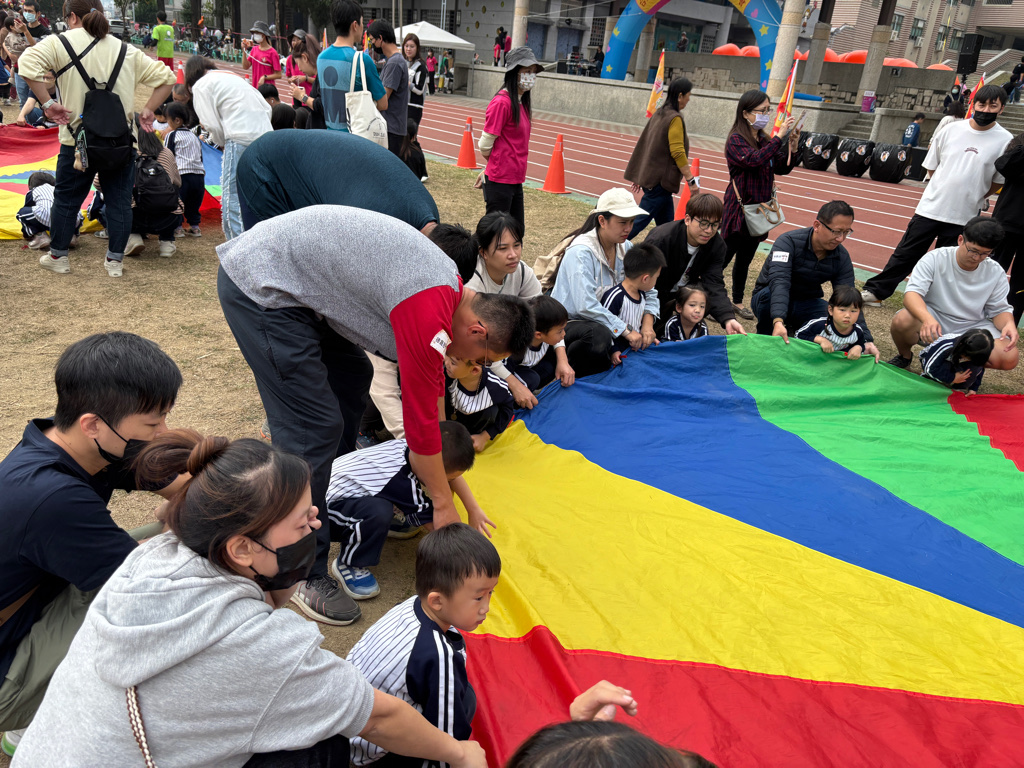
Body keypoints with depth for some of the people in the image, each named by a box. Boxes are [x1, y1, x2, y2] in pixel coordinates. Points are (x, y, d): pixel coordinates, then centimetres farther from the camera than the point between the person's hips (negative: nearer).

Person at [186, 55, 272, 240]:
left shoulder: (201, 85, 9)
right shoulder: (234, 77, 30)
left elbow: (213, 125, -2)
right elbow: (267, 110, 23)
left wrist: (222, 142, 19)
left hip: (241, 140, -7)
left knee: (232, 202, -9)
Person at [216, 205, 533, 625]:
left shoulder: (450, 287, 9)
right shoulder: (430, 313, -22)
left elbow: (429, 390, 20)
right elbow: (421, 416, -15)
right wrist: (443, 504, -1)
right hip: (260, 287, -10)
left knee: (352, 379, 20)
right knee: (313, 428, -11)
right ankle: (302, 572, 2)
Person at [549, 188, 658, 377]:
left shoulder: (625, 248, 4)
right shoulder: (581, 252, -21)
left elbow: (648, 290, 7)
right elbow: (586, 306, -31)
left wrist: (647, 324, -12)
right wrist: (625, 331, -29)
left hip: (605, 319, 8)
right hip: (569, 322, -8)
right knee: (599, 335, -38)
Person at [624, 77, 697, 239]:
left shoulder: (659, 113, 13)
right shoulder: (675, 119, -14)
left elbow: (645, 144, 17)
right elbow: (677, 153, -18)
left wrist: (640, 176, 22)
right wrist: (691, 180, -14)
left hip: (649, 176, 9)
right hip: (660, 181, -9)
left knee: (666, 224, 13)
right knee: (640, 221, -6)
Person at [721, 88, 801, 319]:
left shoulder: (764, 140, 8)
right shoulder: (736, 140, -11)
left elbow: (782, 169, 11)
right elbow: (754, 159, -29)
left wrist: (793, 147, -4)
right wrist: (780, 137, -27)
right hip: (738, 208, -7)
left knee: (745, 259, 15)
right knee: (723, 256, -5)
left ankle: (738, 301, 26)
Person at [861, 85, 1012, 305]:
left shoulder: (1005, 141, -4)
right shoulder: (952, 130, 1)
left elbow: (998, 181, 3)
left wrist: (973, 198, 2)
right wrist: (941, 191, 7)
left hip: (963, 218, -1)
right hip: (929, 208, 1)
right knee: (905, 254, 6)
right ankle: (876, 291, 14)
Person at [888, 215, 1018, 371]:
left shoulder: (996, 273, -1)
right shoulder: (935, 259, -13)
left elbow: (1000, 309, 5)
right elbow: (912, 293, -24)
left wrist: (1009, 323, -21)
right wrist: (927, 318, -45)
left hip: (972, 328, 3)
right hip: (933, 319, -3)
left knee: (1010, 358, -22)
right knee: (902, 320, -35)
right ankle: (904, 356, 0)